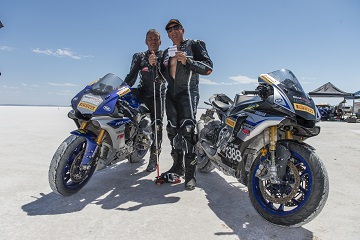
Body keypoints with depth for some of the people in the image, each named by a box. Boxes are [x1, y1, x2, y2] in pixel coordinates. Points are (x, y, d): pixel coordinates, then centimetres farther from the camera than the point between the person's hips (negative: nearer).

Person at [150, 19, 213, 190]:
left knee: (187, 129, -17)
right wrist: (154, 65, 2)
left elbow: (208, 67, -8)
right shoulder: (167, 52, 22)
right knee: (172, 130, 7)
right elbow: (162, 75, 21)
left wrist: (187, 61, -20)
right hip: (171, 93, 7)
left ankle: (190, 174, -12)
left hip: (187, 92, -6)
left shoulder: (195, 45, 4)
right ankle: (177, 166, 20)